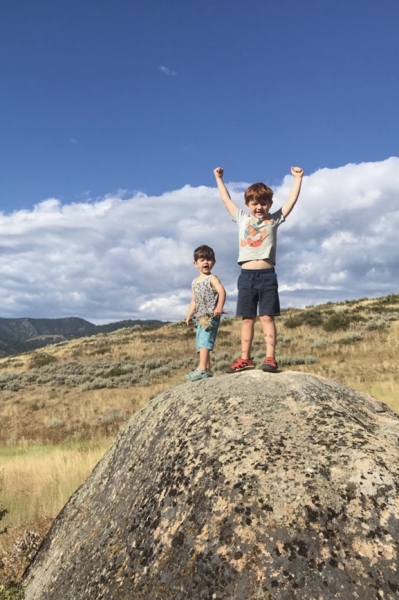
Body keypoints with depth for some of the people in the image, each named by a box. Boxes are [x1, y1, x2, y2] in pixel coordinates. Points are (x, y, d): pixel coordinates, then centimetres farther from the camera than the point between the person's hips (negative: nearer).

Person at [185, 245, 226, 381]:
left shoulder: (212, 278, -4)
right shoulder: (195, 282, 18)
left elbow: (222, 291, -19)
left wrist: (219, 307, -33)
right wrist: (189, 315, 13)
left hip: (211, 317, -9)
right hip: (200, 318, 9)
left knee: (204, 342, -19)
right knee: (201, 344, 11)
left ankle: (202, 369, -25)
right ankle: (207, 369, 17)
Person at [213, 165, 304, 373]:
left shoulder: (274, 220, 8)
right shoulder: (242, 218, 13)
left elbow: (292, 200, 9)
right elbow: (226, 199, 23)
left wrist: (297, 177, 10)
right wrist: (219, 178, 29)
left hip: (267, 275, -2)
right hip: (246, 275, 2)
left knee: (267, 317, -4)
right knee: (247, 318, 6)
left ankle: (270, 358, -5)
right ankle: (245, 358, 10)